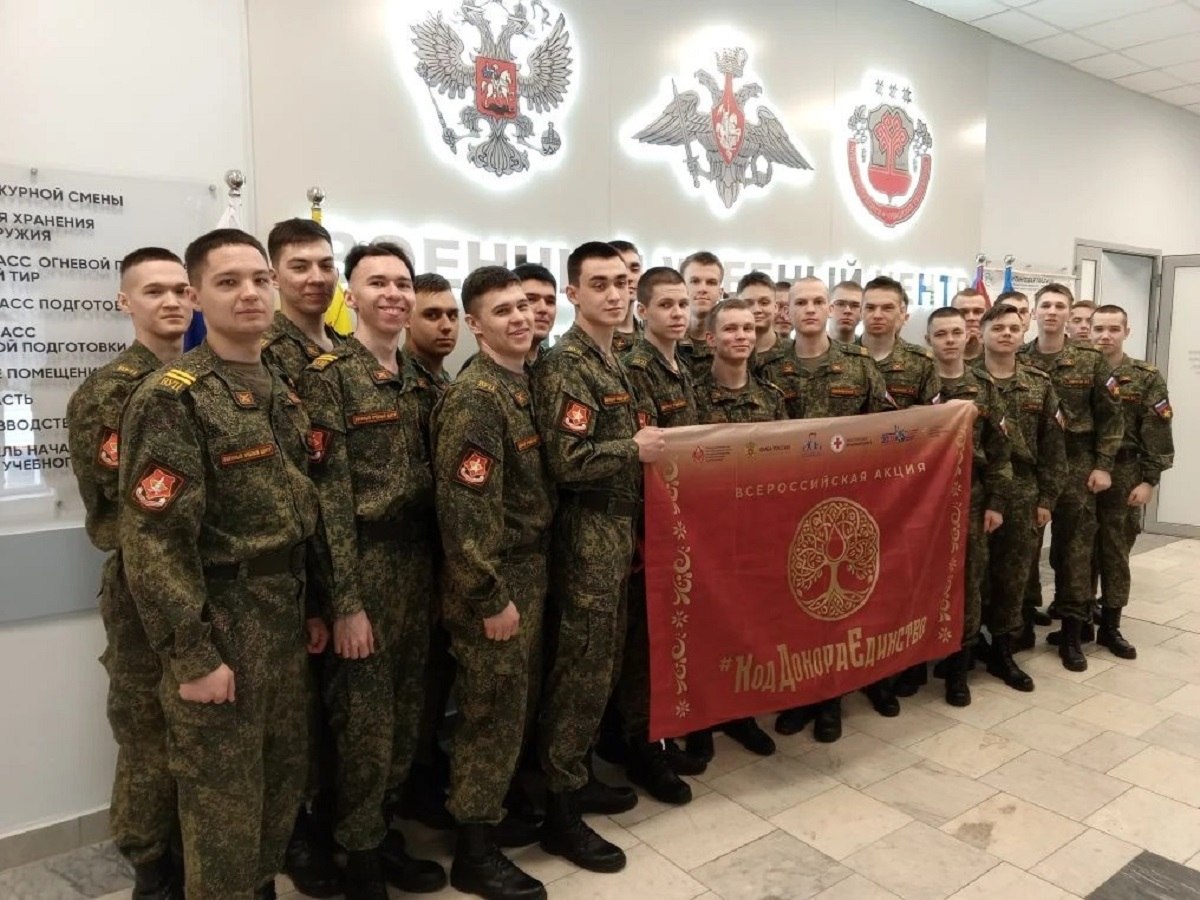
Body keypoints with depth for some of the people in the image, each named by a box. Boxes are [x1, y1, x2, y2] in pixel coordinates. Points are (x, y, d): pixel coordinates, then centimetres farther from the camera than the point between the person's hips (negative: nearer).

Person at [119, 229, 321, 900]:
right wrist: (191, 654, -19)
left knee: (286, 775, 19)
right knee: (224, 797, 6)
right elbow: (153, 539, -18)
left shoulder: (282, 394, 10)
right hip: (219, 618, -7)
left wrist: (312, 607, 14)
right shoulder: (170, 399, -14)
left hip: (284, 613, 8)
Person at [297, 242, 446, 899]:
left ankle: (382, 831, 36)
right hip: (364, 568, -7)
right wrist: (347, 600, -17)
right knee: (363, 719, 5)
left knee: (406, 711, 16)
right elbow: (329, 495, -14)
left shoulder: (417, 379, 11)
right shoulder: (328, 377, -10)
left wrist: (432, 568, 11)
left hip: (418, 564, 7)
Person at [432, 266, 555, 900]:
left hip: (530, 571, 9)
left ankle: (500, 804, 39)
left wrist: (529, 581, 16)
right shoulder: (474, 398, -19)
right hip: (493, 582, -9)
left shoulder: (524, 385, 9)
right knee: (492, 711, 3)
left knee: (518, 703, 20)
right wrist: (492, 598, -21)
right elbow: (464, 509, -24)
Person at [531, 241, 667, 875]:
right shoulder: (565, 366, -15)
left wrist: (644, 447, 9)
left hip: (616, 528, 9)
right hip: (586, 534, -9)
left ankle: (580, 772, 32)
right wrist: (635, 450, -16)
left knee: (599, 663, 17)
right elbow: (568, 462, -24)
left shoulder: (612, 363, 15)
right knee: (581, 672, -3)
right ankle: (560, 812, 9)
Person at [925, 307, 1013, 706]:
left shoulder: (984, 386, 5)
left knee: (968, 582, 6)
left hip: (971, 497, 2)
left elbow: (999, 449, 6)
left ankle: (958, 667, 20)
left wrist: (996, 502, 0)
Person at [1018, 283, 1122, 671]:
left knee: (1075, 549, 4)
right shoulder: (1016, 360, 1)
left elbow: (1110, 416, 2)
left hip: (1076, 467, 0)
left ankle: (1072, 634, 13)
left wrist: (1103, 465, -4)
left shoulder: (1091, 360, 1)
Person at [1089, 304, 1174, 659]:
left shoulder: (1147, 378, 1)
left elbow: (1156, 434, -2)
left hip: (1123, 475, 0)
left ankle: (1110, 626, 17)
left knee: (1116, 551, 7)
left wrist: (1149, 480, -8)